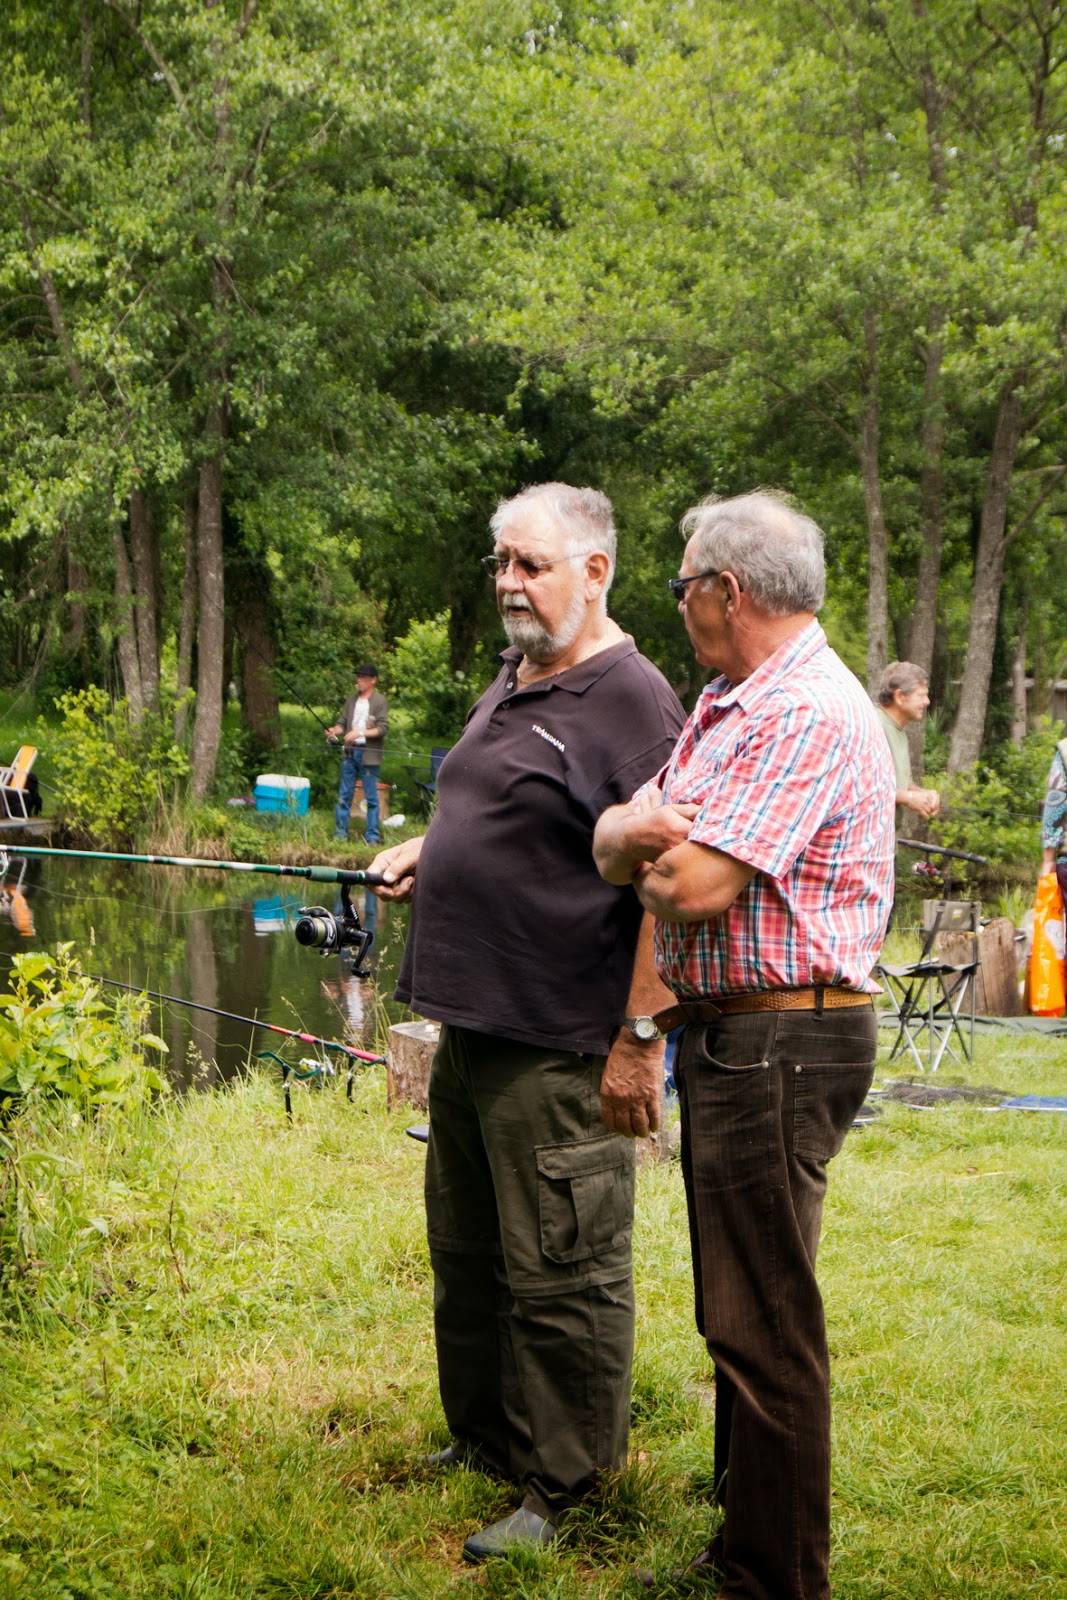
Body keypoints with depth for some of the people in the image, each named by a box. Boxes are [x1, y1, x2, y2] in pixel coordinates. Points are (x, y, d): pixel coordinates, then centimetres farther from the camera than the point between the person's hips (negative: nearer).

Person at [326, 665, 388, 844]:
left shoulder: (380, 701, -3)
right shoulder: (351, 700, 13)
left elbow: (383, 728, -10)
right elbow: (343, 722, 14)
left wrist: (360, 733, -19)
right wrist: (335, 730, -8)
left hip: (369, 754, -5)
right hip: (350, 752, 5)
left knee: (371, 797, -1)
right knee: (344, 794, 5)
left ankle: (373, 836, 3)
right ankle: (340, 833, 10)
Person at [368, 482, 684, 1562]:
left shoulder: (628, 699, -15)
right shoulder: (509, 685, 15)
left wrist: (639, 1039, -22)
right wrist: (427, 850, 13)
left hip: (559, 1047, -9)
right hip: (470, 1026, 10)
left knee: (560, 1271, 0)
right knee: (468, 1250, 20)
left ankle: (561, 1490, 14)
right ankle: (483, 1438, 37)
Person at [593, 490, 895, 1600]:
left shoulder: (805, 716, -18)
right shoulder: (726, 705, 15)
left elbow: (696, 887, -24)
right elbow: (610, 841, 10)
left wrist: (650, 863, -3)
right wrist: (639, 829, -12)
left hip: (781, 1040, -11)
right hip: (729, 1038, 11)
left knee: (764, 1329, -4)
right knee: (736, 1315, 18)